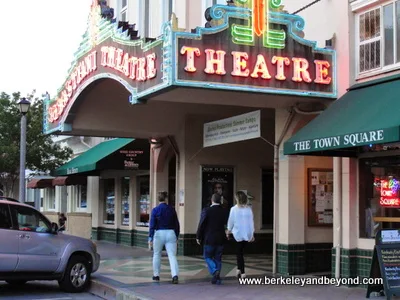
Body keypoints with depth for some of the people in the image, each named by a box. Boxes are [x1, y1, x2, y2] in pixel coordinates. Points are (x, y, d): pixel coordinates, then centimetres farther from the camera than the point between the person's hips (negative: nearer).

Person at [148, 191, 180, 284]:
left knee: (157, 255, 16)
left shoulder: (155, 210, -5)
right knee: (172, 256, -2)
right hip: (171, 234, 1)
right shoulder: (171, 209, 2)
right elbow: (176, 224, 6)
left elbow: (152, 225, -7)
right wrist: (177, 236, 15)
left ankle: (156, 275, 23)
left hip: (159, 234, -1)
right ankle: (175, 275, -18)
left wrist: (150, 238, -3)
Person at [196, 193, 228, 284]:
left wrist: (198, 237, -2)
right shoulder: (223, 211, 0)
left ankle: (214, 271, -14)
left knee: (208, 257, 10)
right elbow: (225, 223, 6)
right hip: (220, 239, 4)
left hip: (209, 239, -4)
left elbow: (201, 224, -10)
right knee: (218, 259, 12)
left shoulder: (206, 211, -12)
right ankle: (217, 278, 11)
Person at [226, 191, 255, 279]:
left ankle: (242, 272, -3)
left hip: (238, 233, -3)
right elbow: (251, 221, 3)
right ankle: (239, 269, 16)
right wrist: (252, 234, 11)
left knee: (239, 253, 4)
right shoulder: (249, 209, -1)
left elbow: (231, 221, -2)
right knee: (241, 251, 18)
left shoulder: (234, 209, -9)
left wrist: (228, 232, 13)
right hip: (247, 234, 3)